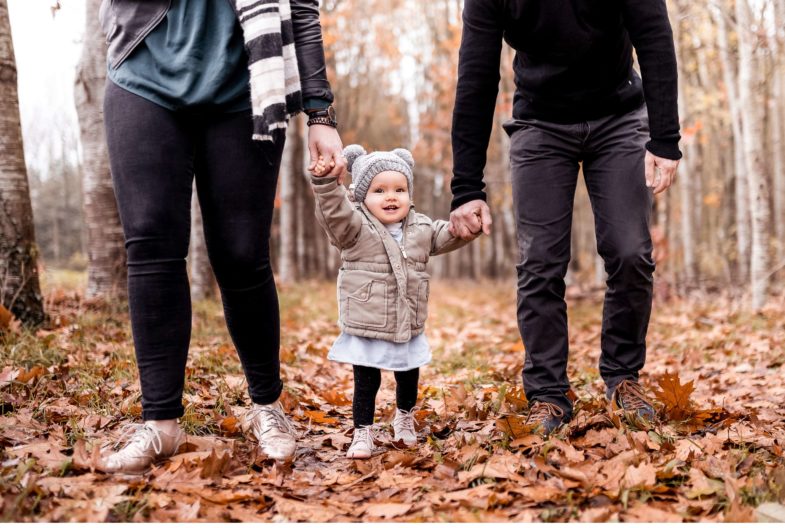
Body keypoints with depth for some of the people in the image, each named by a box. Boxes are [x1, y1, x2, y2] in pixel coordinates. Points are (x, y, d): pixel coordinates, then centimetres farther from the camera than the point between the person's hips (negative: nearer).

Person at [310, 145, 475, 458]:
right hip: (366, 328, -5)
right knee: (366, 382, 2)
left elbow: (444, 237, 17)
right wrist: (325, 183, -42)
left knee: (408, 379, 19)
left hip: (408, 327, 5)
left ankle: (405, 417, 45)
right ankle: (363, 433, 16)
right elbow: (334, 212, -26)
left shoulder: (421, 228, 6)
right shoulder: (356, 227, -10)